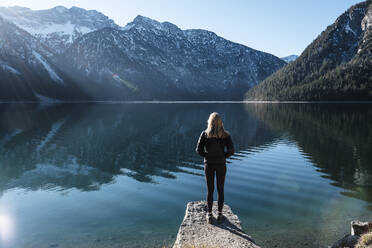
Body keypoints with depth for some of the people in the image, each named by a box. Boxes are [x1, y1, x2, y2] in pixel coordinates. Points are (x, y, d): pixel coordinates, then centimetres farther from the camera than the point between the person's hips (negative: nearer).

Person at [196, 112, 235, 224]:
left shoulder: (205, 134, -7)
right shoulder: (225, 135, -6)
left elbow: (199, 150, -11)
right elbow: (231, 150, -10)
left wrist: (207, 156, 3)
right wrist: (223, 156, 5)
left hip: (209, 164, 0)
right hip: (221, 164, 0)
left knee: (210, 190, 11)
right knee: (220, 190, 12)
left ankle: (209, 215, 20)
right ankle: (220, 214, 22)